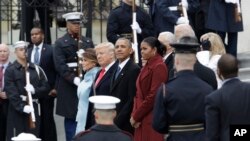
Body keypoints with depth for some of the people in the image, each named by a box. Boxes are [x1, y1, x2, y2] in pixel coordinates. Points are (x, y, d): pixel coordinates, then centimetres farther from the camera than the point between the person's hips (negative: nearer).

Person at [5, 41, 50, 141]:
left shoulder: (36, 69, 13)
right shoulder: (10, 70, 0)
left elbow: (46, 87, 10)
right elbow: (10, 92, -10)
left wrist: (35, 90, -11)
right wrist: (22, 107, -21)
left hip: (33, 108, 4)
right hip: (17, 110, -4)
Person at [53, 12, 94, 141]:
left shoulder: (88, 42, 15)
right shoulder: (60, 43, 2)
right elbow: (60, 65, -9)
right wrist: (74, 79, -20)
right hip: (69, 85, -3)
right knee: (71, 118, -1)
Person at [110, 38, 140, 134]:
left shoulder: (134, 69, -11)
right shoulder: (118, 69, 16)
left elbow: (132, 100, -16)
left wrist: (117, 121, -17)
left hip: (125, 124, -8)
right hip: (115, 123, 8)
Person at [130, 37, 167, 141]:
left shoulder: (159, 67, -11)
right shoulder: (146, 67, 16)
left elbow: (153, 96, -16)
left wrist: (135, 116, -11)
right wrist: (134, 115, 1)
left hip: (152, 119, -8)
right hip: (142, 119, 8)